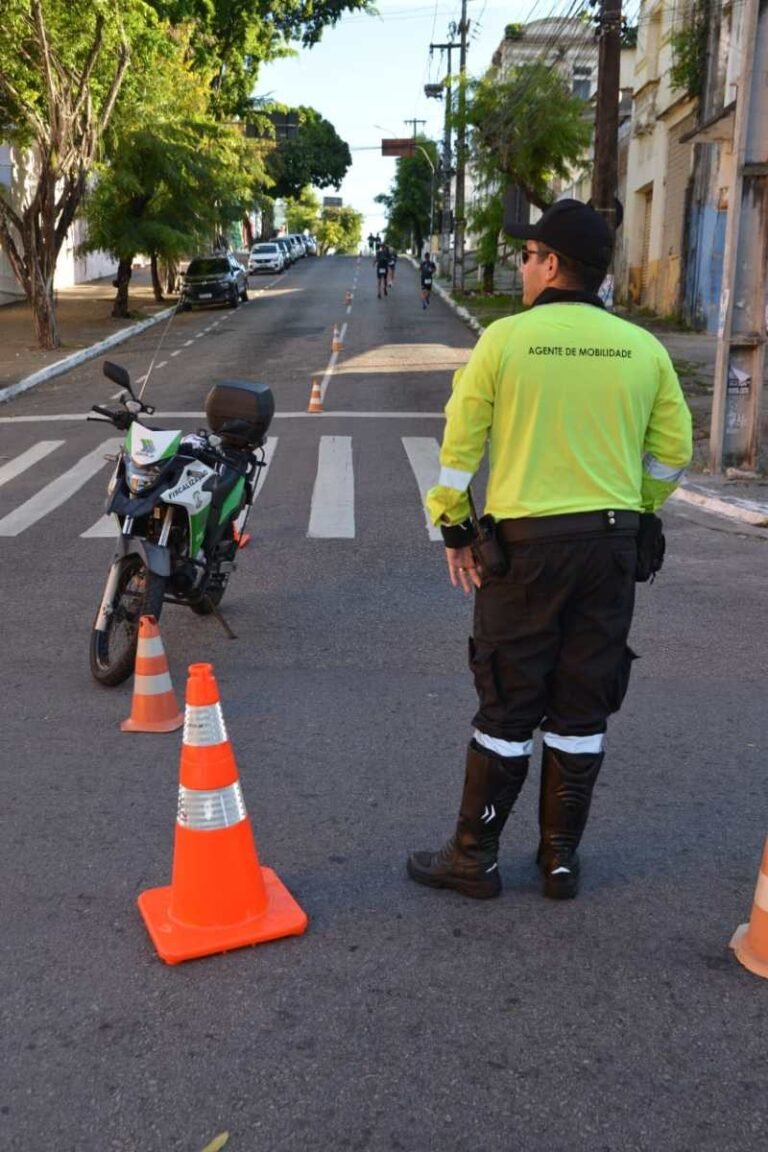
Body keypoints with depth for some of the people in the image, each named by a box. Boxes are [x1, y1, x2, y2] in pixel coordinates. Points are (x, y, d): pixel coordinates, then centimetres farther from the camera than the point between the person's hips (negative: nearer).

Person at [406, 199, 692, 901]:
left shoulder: (505, 339, -6)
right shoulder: (643, 349, 3)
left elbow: (461, 444, -5)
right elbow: (671, 453, 6)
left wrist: (455, 527, 5)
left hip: (525, 541, -3)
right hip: (613, 542, 3)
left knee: (507, 706, 6)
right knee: (582, 709, 12)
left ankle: (474, 858, 18)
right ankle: (562, 858, 24)